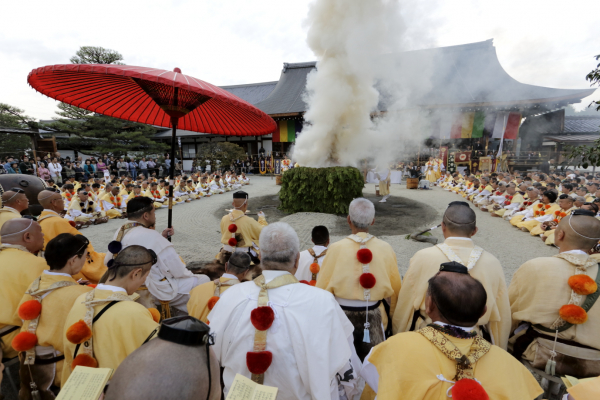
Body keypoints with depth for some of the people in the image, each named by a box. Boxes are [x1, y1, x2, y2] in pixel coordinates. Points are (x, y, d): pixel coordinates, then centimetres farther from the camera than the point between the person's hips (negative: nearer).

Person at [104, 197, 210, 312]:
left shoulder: (120, 232, -1)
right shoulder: (150, 236, -27)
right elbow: (178, 271, -24)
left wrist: (161, 237, 5)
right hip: (158, 293, -9)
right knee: (204, 280, 3)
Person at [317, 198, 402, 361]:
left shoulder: (336, 249, -16)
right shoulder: (386, 249, -10)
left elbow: (322, 288, -9)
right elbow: (395, 289, 2)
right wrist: (389, 315, 19)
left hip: (342, 315, -1)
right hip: (374, 318, 2)